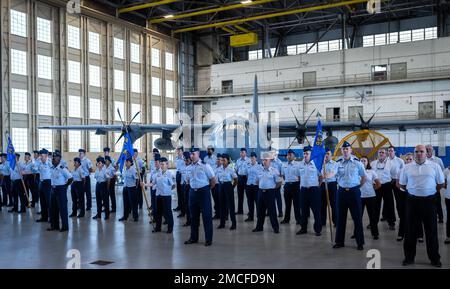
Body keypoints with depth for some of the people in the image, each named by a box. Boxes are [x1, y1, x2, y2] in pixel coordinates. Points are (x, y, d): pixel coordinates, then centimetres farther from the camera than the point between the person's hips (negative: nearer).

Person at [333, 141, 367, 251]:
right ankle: (339, 241, 18)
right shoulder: (338, 163, 1)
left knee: (357, 217, 2)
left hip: (354, 192, -2)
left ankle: (360, 242, 12)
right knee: (341, 217, 8)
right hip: (341, 192, 2)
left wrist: (358, 186, 4)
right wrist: (342, 184, 2)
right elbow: (335, 176, 11)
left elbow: (364, 176, 6)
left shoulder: (357, 162, -4)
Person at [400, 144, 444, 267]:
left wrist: (429, 190, 7)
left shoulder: (435, 166, -1)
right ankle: (409, 257, 19)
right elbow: (402, 184, 11)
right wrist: (414, 190, 7)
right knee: (411, 230, 7)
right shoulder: (407, 167, 2)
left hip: (429, 200, -1)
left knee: (431, 230, 7)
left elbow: (441, 183, 6)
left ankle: (434, 258, 21)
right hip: (412, 200, 1)